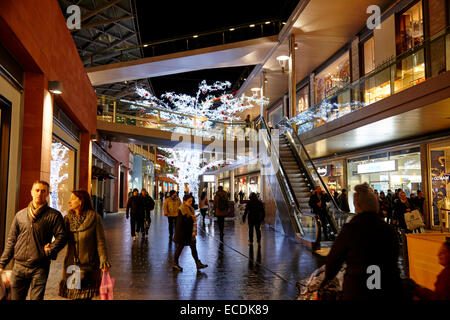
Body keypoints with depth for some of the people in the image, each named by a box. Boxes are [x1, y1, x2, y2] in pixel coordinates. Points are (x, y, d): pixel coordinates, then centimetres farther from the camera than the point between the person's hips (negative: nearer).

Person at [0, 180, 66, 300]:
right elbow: (11, 240, 13)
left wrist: (49, 251, -16)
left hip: (39, 268, -3)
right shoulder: (20, 215, 10)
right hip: (19, 266, 3)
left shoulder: (54, 215, -1)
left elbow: (61, 237, -4)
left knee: (36, 297, 2)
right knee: (16, 297, 11)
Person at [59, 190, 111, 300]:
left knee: (86, 295, 4)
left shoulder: (94, 218, -9)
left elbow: (100, 241, -7)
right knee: (74, 294, 9)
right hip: (71, 265, 3)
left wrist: (104, 260, -14)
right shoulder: (68, 218, 4)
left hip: (89, 266, -3)